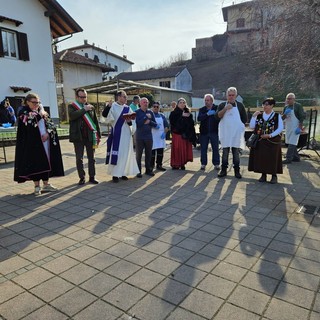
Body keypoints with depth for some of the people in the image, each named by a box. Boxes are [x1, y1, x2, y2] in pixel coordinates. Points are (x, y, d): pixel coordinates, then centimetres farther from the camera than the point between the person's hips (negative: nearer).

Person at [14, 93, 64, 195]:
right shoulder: (23, 112, 1)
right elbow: (30, 119, -21)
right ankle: (37, 186, 4)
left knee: (46, 162, 6)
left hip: (45, 141, 5)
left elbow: (51, 124, 7)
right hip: (32, 143, -5)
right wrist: (39, 114, -7)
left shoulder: (42, 112, 16)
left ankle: (46, 184, 14)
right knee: (35, 163, -3)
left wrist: (47, 133, -9)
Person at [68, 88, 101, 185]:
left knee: (91, 158, 7)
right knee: (79, 158, 4)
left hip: (90, 136, 2)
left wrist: (98, 135, 6)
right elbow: (72, 115, -19)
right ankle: (82, 178, 14)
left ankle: (92, 177, 16)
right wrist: (84, 109, -16)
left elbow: (96, 122, 11)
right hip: (78, 137, -2)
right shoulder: (72, 106, 3)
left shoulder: (91, 107, 10)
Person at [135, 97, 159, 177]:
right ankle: (138, 171, 9)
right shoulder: (137, 112, -1)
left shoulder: (150, 112, 10)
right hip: (139, 137, -3)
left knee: (148, 154, 10)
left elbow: (155, 124, 7)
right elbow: (137, 123, -14)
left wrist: (149, 121, -11)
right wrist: (146, 117, -14)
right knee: (138, 154, 1)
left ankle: (148, 170, 21)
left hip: (149, 136, 4)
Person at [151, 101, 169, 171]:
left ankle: (159, 165, 18)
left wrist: (164, 133, -3)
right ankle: (151, 166, 7)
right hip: (152, 136, -4)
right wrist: (154, 126, -16)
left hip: (161, 136, 4)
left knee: (160, 152, 7)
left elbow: (166, 125, 11)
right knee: (152, 152, -2)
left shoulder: (162, 115, 13)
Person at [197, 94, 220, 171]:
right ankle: (203, 164, 15)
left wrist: (215, 114, -17)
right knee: (203, 149, 6)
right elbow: (199, 118, -10)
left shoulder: (217, 108, 2)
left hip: (214, 132, -1)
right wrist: (207, 114, -18)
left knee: (215, 149, 5)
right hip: (204, 132, 2)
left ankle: (216, 164, 14)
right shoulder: (202, 109, 7)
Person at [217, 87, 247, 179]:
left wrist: (239, 126, 5)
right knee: (225, 152, 4)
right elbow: (218, 116, -10)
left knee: (236, 152, 4)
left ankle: (237, 171, 11)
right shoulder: (222, 105, 6)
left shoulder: (240, 105, 7)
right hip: (225, 132, 0)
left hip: (237, 133, 0)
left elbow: (244, 118, 11)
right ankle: (223, 170, 11)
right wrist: (225, 108, -21)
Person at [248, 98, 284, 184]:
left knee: (272, 158, 0)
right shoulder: (259, 115, 7)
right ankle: (263, 174, 18)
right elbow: (251, 126, 2)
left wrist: (270, 135, -16)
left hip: (272, 141, -3)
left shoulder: (277, 116, -2)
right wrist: (254, 116, -8)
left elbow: (280, 128, -7)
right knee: (261, 157, 4)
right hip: (260, 141, 3)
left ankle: (274, 175, 14)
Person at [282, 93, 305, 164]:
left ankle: (288, 159, -8)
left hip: (295, 128, -7)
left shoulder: (298, 106, -7)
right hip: (288, 128, 7)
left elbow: (302, 117, -9)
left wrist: (299, 128, -17)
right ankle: (296, 157, 23)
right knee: (290, 143, 12)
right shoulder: (286, 107, 11)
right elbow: (282, 118, 12)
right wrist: (285, 114, -10)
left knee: (292, 143, -9)